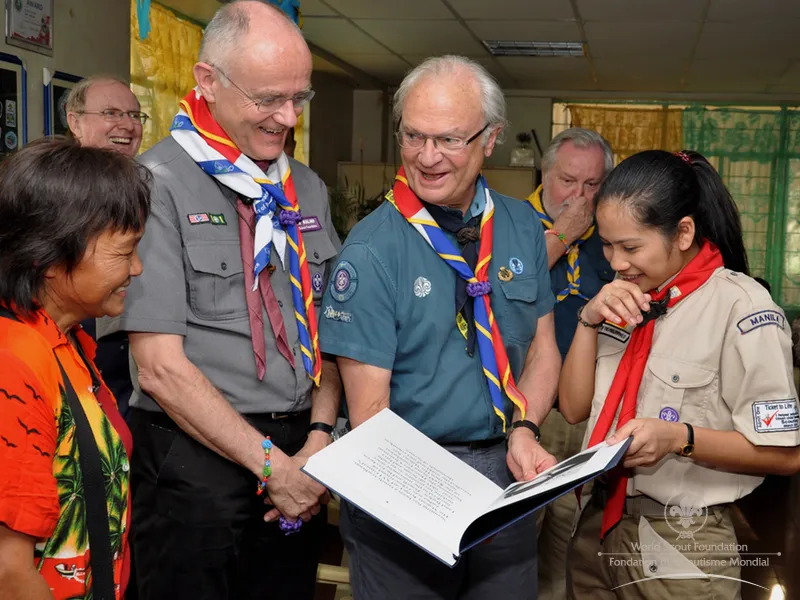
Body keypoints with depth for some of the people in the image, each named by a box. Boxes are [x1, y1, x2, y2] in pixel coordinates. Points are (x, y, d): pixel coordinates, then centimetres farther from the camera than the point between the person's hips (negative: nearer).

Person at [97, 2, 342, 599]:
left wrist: (320, 438, -5)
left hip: (298, 454, 6)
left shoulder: (307, 188, 8)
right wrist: (271, 463, -12)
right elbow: (161, 368, -16)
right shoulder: (157, 185, -12)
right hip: (197, 457, -6)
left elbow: (327, 329, 10)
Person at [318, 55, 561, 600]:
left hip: (507, 472, 4)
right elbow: (369, 407, -15)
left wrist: (523, 431, -10)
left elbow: (542, 347, 8)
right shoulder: (373, 249, -13)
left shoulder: (523, 228, 1)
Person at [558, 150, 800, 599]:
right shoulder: (626, 299, 5)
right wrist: (589, 321, -10)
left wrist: (679, 438, -28)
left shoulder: (741, 307, -16)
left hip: (681, 550, -6)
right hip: (599, 529, 6)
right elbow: (575, 409, 3)